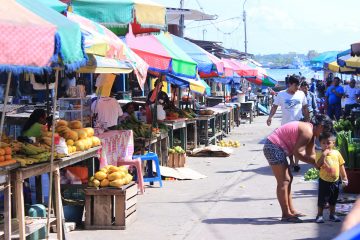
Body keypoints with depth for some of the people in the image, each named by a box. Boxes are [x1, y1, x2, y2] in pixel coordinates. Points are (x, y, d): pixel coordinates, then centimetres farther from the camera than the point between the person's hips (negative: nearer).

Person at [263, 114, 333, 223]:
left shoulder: (310, 130, 13)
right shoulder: (307, 132, -19)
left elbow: (310, 154, 15)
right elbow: (298, 152, -21)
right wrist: (315, 162, -13)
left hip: (272, 146, 11)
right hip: (273, 147, -11)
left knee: (288, 179, 16)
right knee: (284, 181, -9)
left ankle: (290, 210, 22)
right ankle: (286, 214, -6)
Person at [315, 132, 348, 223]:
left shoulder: (337, 153, 1)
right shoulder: (321, 154, -8)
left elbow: (341, 166, 7)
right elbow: (318, 165, -23)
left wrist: (344, 178, 6)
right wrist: (324, 154, -28)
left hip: (335, 181, 4)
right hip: (324, 181, -4)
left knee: (333, 199, 16)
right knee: (322, 199, 0)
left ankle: (332, 215, 28)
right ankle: (319, 215, 11)